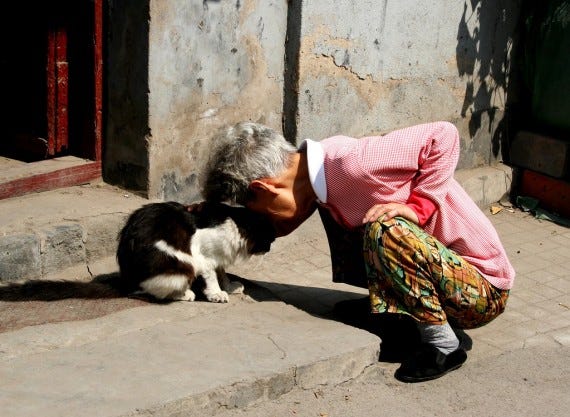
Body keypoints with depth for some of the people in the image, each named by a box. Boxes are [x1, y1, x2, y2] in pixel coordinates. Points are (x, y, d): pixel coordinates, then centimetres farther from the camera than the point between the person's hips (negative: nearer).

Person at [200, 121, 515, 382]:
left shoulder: (351, 163, -29)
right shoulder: (315, 172, -2)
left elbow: (443, 135, -27)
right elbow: (280, 227, 9)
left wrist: (417, 207, -27)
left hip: (482, 291, -8)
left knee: (384, 230, -32)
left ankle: (443, 344, -13)